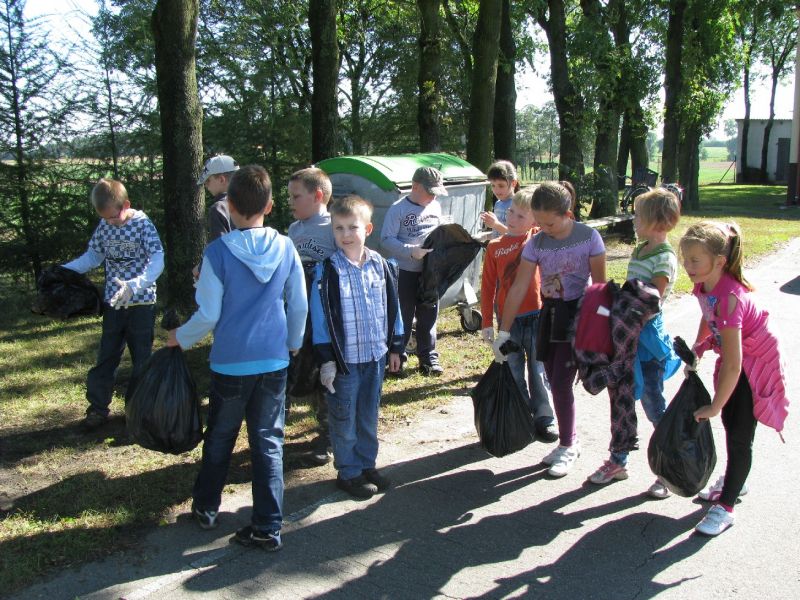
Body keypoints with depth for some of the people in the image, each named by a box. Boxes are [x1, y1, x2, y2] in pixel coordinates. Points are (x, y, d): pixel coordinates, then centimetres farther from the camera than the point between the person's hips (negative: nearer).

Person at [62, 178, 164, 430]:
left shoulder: (143, 224, -14)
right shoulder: (104, 226, 1)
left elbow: (157, 261, -22)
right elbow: (93, 256, 12)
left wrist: (134, 286, -37)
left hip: (141, 303, -4)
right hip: (113, 303, 4)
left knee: (141, 359, 7)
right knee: (106, 358, 11)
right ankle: (98, 408, 24)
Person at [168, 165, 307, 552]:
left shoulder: (218, 252, -13)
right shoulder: (286, 248, -3)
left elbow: (208, 314, -11)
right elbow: (299, 307, 3)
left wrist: (180, 338, 8)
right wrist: (293, 343, 20)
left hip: (231, 363, -2)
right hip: (274, 362, 2)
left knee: (219, 438, 17)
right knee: (268, 442, 9)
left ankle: (206, 507, 36)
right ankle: (267, 527, 12)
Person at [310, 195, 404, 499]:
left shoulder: (381, 266, 1)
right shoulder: (328, 270, -11)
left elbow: (392, 307, 10)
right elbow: (321, 317, -11)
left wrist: (395, 347, 11)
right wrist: (325, 360, -13)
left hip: (375, 355, 4)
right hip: (345, 359, -4)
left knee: (369, 416, 17)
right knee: (345, 419, 8)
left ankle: (367, 464, 32)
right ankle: (348, 472, 23)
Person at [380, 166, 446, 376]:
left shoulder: (436, 207, 7)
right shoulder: (398, 209, -11)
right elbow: (386, 240, -14)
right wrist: (411, 251, -24)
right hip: (405, 272, -5)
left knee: (429, 315, 12)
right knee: (403, 317, 3)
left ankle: (428, 356, 24)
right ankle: (396, 358, 17)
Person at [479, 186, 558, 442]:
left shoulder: (538, 238, 0)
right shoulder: (495, 247, 2)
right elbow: (488, 286, 4)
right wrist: (487, 322, 3)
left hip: (537, 315, -2)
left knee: (539, 370, 7)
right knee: (514, 373, 12)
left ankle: (543, 418, 19)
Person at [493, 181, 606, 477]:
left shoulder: (589, 237, -12)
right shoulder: (536, 244, -5)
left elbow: (600, 284, -6)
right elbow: (518, 289, -6)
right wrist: (504, 332, -6)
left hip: (578, 314, -4)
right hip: (549, 315, 4)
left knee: (560, 383, -7)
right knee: (556, 383, 9)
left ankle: (567, 447, 12)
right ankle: (570, 442, 27)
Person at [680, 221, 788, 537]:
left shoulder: (728, 297, -37)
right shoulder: (704, 286, -12)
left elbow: (732, 365, -35)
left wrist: (714, 406, -27)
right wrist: (697, 350, 6)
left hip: (757, 361, -8)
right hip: (738, 357, 8)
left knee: (739, 435, -4)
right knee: (730, 422, 18)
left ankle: (725, 507, 6)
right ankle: (734, 482, 39)